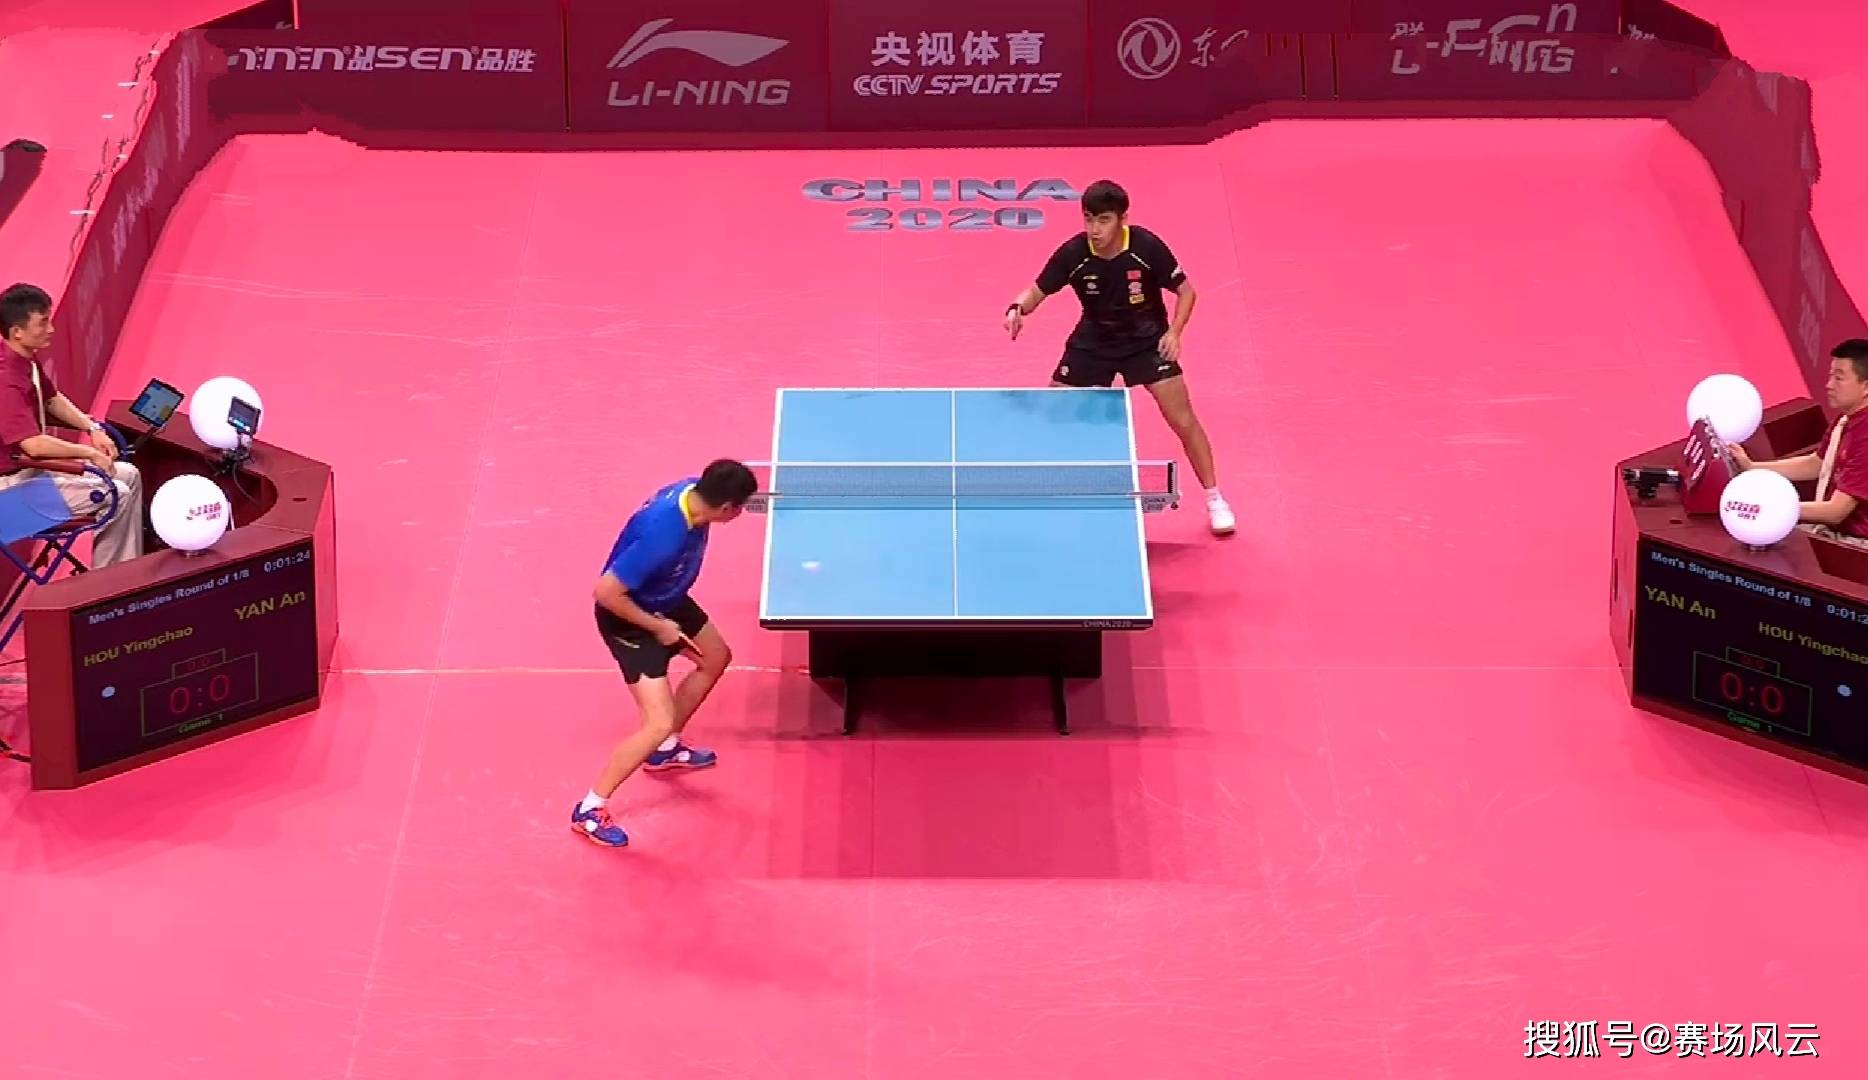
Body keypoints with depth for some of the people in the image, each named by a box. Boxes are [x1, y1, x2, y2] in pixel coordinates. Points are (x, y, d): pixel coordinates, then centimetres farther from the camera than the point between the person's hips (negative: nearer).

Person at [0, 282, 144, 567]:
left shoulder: (28, 360, 1)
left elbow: (52, 400, 19)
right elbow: (33, 444, -35)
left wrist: (94, 429, 5)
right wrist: (90, 453, -21)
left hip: (35, 464, 10)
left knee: (129, 476, 10)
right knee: (117, 495, -15)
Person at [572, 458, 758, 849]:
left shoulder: (693, 491, -17)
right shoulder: (663, 536, -41)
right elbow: (606, 591, -33)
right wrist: (657, 627, -22)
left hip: (665, 601, 9)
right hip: (628, 617, -9)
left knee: (716, 659, 30)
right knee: (659, 724, -12)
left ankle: (665, 749, 48)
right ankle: (590, 810, 3)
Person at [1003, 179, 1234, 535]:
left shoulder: (1147, 247, -25)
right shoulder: (1072, 254, -22)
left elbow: (1185, 291, -11)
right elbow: (1037, 292, -12)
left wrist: (1174, 332, -25)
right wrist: (1018, 308, -34)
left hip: (1147, 339, -2)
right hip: (1094, 340, 2)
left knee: (1183, 420, -6)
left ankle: (1214, 499, 10)